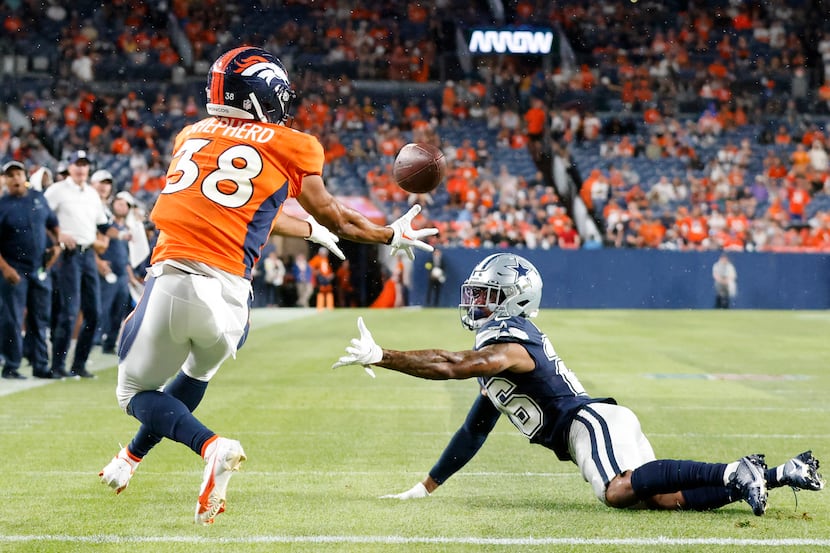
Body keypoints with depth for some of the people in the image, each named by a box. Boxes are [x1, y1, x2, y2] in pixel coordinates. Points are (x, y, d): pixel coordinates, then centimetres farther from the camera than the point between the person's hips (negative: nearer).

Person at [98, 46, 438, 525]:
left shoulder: (193, 136, 18)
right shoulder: (290, 147, 6)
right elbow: (334, 219, 19)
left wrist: (311, 231, 45)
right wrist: (392, 235, 36)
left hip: (170, 282, 1)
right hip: (226, 296, -1)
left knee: (137, 393, 18)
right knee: (200, 371, 32)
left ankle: (212, 447, -7)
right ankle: (131, 459, 41)